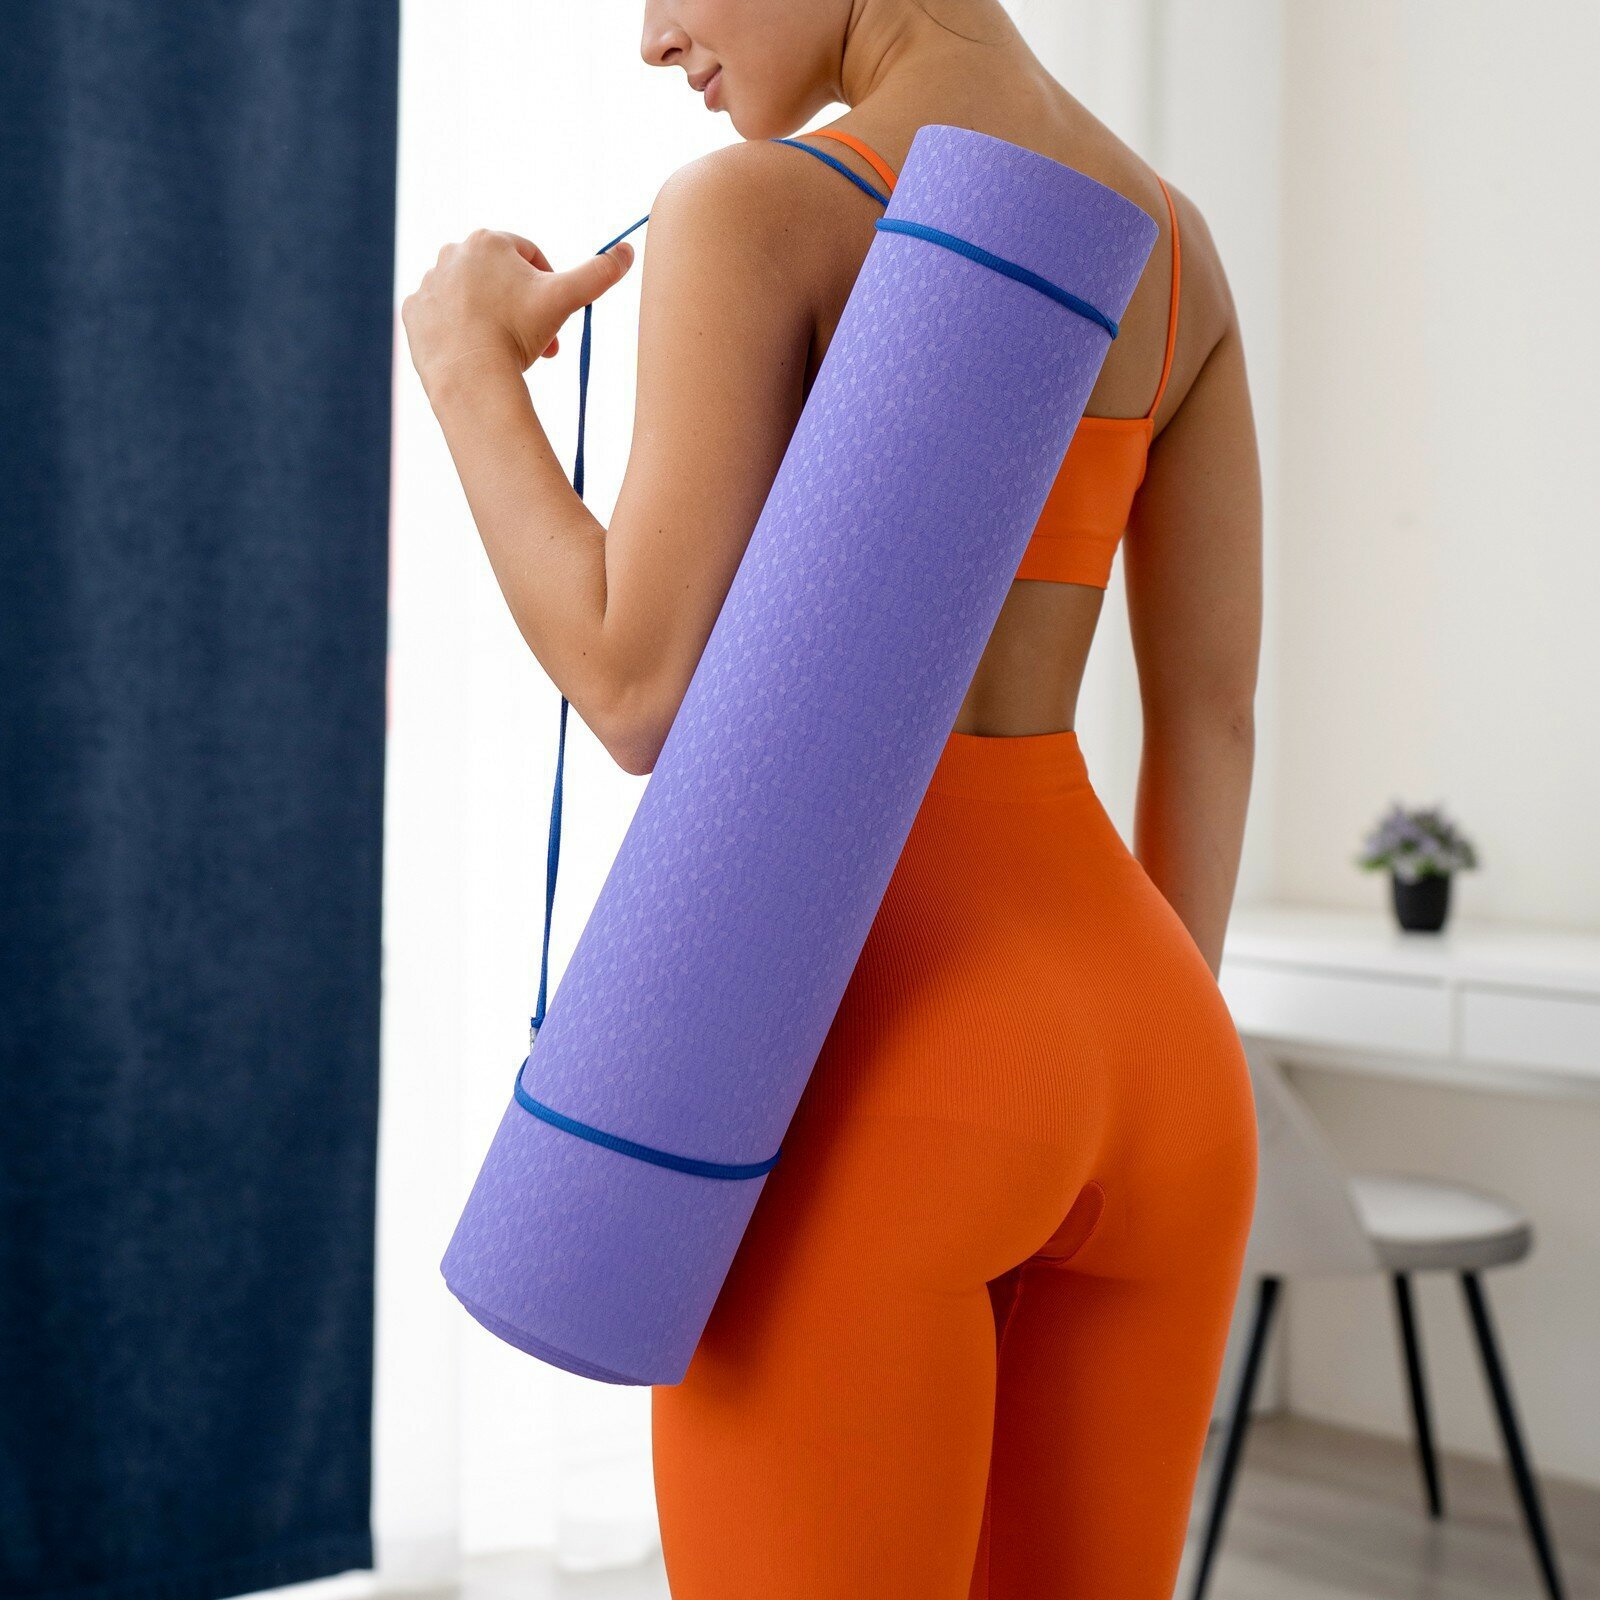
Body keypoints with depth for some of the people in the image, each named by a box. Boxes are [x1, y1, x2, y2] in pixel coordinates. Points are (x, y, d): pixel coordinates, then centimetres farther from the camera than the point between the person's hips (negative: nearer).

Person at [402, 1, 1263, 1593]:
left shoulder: (754, 216, -10)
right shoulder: (1173, 237, 12)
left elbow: (649, 705, -14)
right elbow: (1213, 714, 13)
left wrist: (467, 370, 1)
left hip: (854, 1061, -7)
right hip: (1135, 1043, 7)